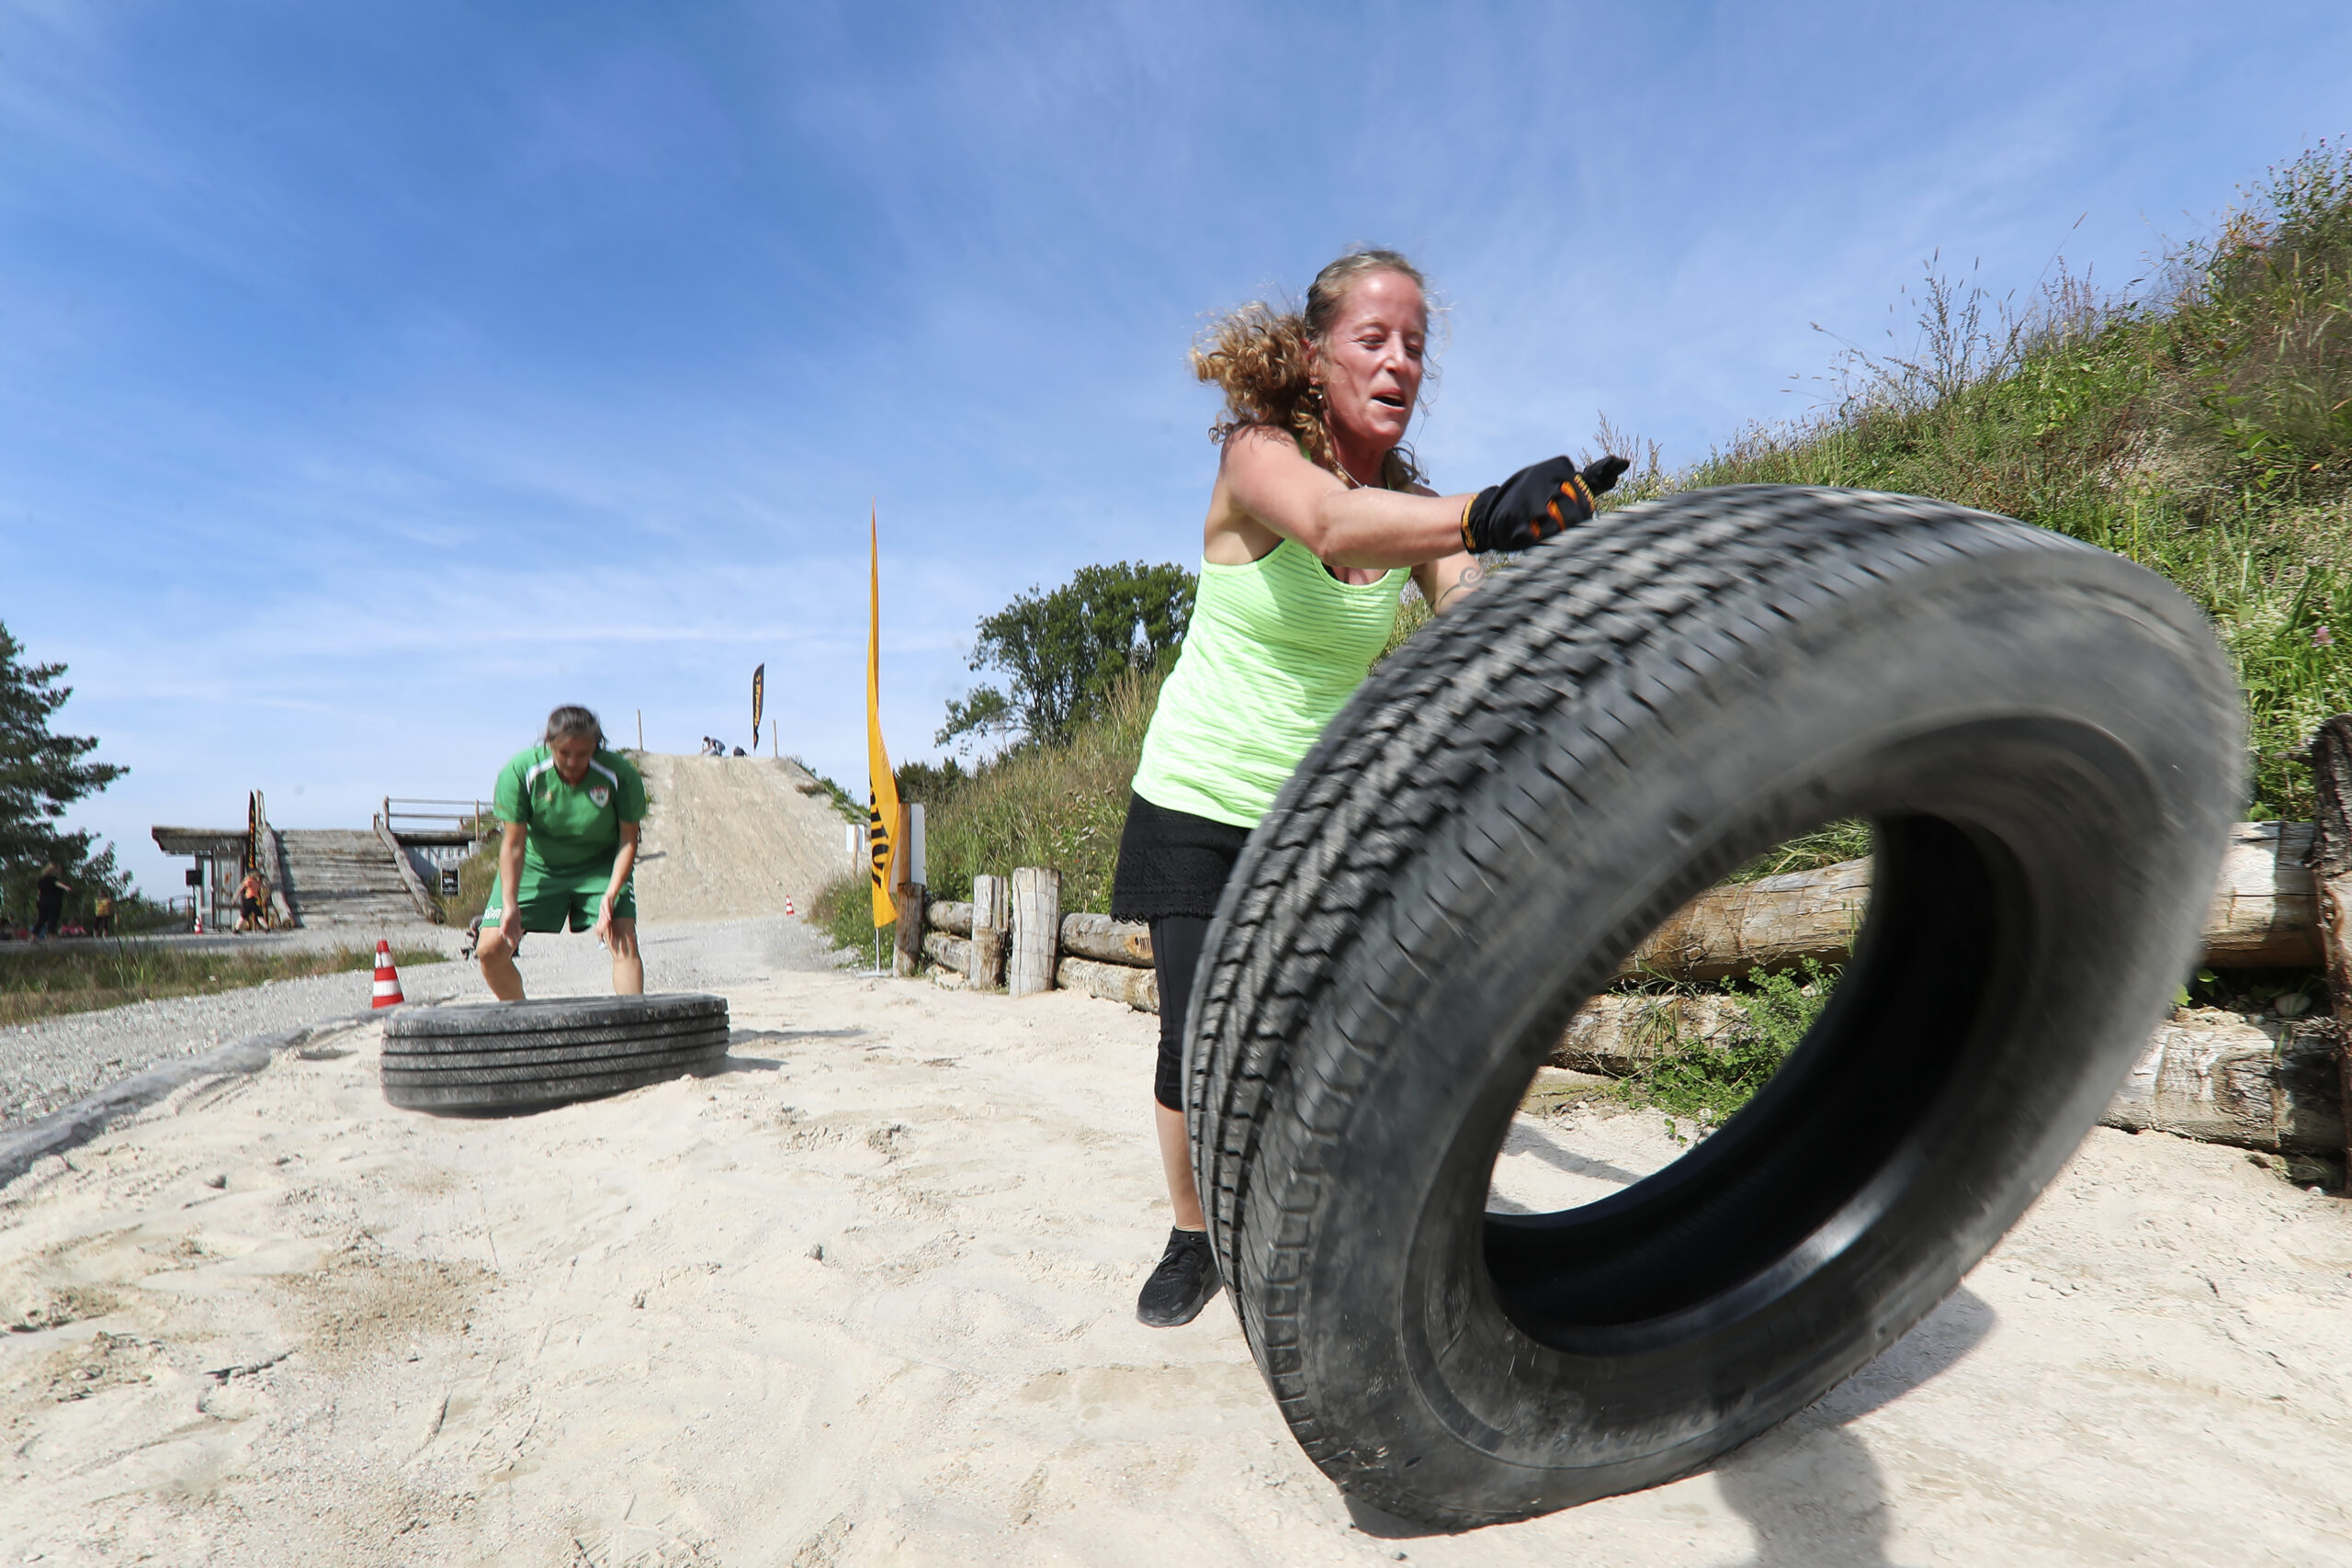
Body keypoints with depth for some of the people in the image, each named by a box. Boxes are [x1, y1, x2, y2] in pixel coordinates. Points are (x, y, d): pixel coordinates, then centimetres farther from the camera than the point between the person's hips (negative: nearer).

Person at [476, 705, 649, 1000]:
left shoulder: (620, 774, -24)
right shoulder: (519, 772, -22)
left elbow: (628, 840, -15)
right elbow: (513, 845, -17)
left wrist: (611, 894, -27)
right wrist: (509, 904, -26)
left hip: (599, 866, -1)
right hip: (536, 866, 1)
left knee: (624, 939, -21)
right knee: (490, 949, -5)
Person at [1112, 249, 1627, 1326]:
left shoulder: (1414, 509, -1)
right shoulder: (1256, 455, -14)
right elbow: (1330, 522, -38)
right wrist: (1483, 512, -56)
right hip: (1200, 804, -3)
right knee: (1199, 1045, -5)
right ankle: (1192, 1237, 24)